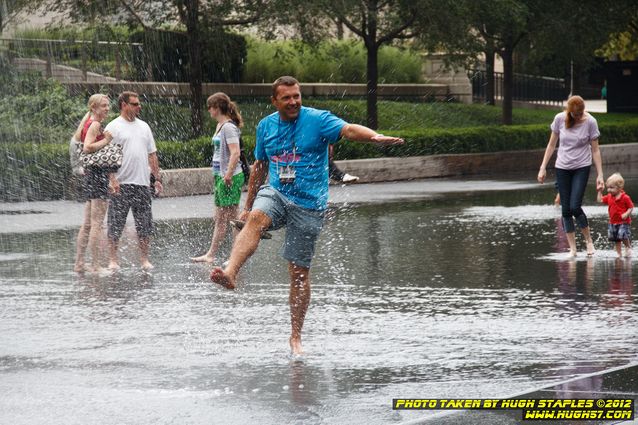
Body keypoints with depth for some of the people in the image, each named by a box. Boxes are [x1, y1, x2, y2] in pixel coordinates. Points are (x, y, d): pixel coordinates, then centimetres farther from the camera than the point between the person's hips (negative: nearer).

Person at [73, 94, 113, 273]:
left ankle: (79, 262, 18)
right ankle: (95, 265, -8)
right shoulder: (95, 125, -13)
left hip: (90, 172, 10)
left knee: (87, 224, 14)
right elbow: (87, 147, -26)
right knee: (97, 224, -8)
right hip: (98, 173, -10)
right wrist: (105, 141, -17)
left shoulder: (88, 122, 15)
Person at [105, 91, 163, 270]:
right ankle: (113, 259, 5)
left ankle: (144, 259, 14)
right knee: (115, 224, -2)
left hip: (142, 182, 5)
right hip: (121, 184, -5)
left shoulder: (143, 127, 15)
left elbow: (152, 154, 19)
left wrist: (157, 178, 11)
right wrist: (112, 179, -18)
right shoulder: (113, 127, -3)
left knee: (145, 224, 6)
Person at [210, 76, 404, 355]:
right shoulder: (266, 126, 9)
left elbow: (348, 130, -23)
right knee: (255, 219, -33)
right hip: (276, 194, 3)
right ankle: (230, 274, -53)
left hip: (308, 204, -3)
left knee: (299, 272, 1)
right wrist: (247, 206, 24)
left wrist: (374, 137, -44)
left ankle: (296, 337, 12)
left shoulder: (318, 120, -5)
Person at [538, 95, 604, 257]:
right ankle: (572, 248, 8)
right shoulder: (560, 119, -6)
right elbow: (552, 145, 4)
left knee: (575, 207, -14)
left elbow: (595, 150, -4)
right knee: (565, 210, 1)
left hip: (582, 167, -3)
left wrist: (600, 175, -7)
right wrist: (543, 168, 2)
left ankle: (589, 240, 6)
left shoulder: (590, 122, -10)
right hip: (562, 168, 3)